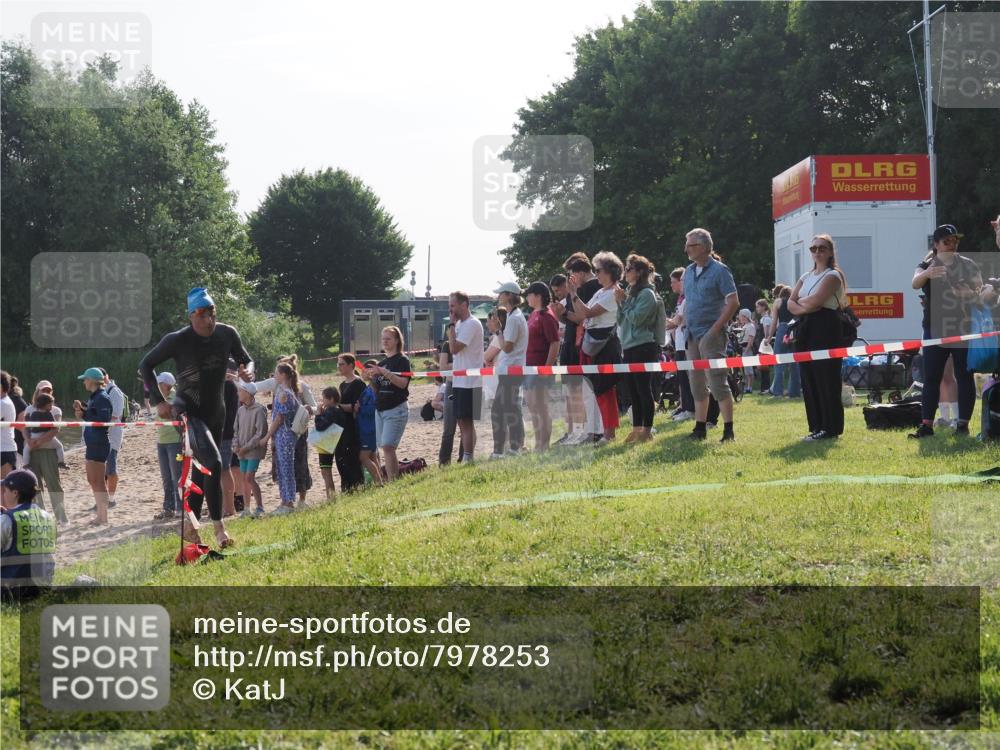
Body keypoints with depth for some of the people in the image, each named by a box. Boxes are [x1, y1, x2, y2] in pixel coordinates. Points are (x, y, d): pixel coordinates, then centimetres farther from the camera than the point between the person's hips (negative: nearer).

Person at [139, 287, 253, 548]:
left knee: (202, 470, 13)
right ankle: (218, 526, -18)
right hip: (188, 411, -6)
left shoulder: (227, 334, -4)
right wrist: (159, 402, -11)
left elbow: (246, 360, 12)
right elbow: (146, 365, -6)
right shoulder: (178, 340, -16)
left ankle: (190, 528, 25)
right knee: (214, 464, -24)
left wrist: (247, 370, -13)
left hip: (216, 412, 6)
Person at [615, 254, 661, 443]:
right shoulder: (630, 293, 16)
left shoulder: (647, 294, -8)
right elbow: (621, 322, 17)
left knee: (643, 389, -7)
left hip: (643, 347, -9)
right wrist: (619, 303, 4)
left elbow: (636, 318, -17)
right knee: (632, 390, 8)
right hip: (629, 348, 9)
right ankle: (636, 428, 13)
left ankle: (647, 430, -5)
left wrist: (623, 301, -8)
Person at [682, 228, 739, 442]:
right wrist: (685, 323, 10)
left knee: (717, 383, -10)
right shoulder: (689, 272, 13)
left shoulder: (719, 270, -9)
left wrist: (715, 328, -17)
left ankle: (728, 430, -8)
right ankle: (700, 428, 18)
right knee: (697, 384, 11)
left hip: (711, 335, -8)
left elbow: (733, 302, -13)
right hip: (692, 335, 8)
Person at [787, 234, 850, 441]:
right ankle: (816, 427, 11)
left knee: (826, 380, -7)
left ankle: (830, 428, -4)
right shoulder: (806, 277, 20)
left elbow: (815, 300, -16)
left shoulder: (833, 276, -3)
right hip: (805, 330, 7)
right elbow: (791, 303, 9)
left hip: (825, 330, -7)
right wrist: (804, 307, -10)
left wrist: (801, 301, 2)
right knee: (808, 379, 5)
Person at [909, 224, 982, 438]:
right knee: (931, 378, -3)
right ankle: (926, 424, -4)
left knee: (964, 377, 0)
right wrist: (927, 273, -40)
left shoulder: (968, 265, 7)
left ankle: (963, 423, 4)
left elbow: (980, 291, 8)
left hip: (963, 328, 1)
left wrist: (972, 293, -16)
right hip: (935, 329, -1)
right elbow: (915, 283, -16)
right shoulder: (928, 266, 4)